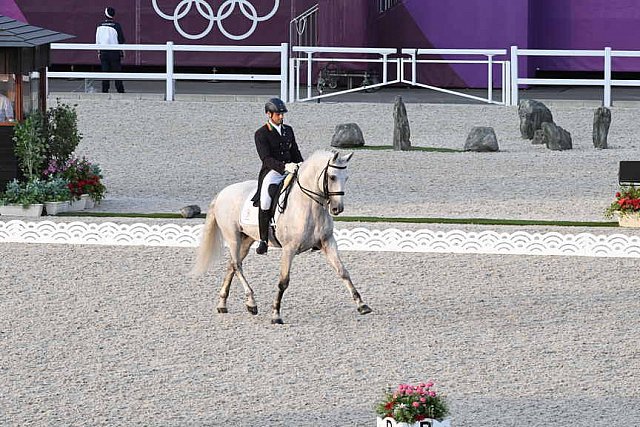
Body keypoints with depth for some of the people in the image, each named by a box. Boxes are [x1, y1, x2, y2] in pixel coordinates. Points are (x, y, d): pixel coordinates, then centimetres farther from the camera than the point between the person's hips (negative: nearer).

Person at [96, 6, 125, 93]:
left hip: (103, 52, 2)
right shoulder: (116, 26, -9)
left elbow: (97, 40, 6)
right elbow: (121, 40, -4)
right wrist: (122, 52, 8)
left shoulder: (100, 26, -1)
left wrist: (99, 52, 16)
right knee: (117, 71, 3)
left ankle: (105, 90, 5)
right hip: (115, 52, -2)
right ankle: (120, 90, 3)